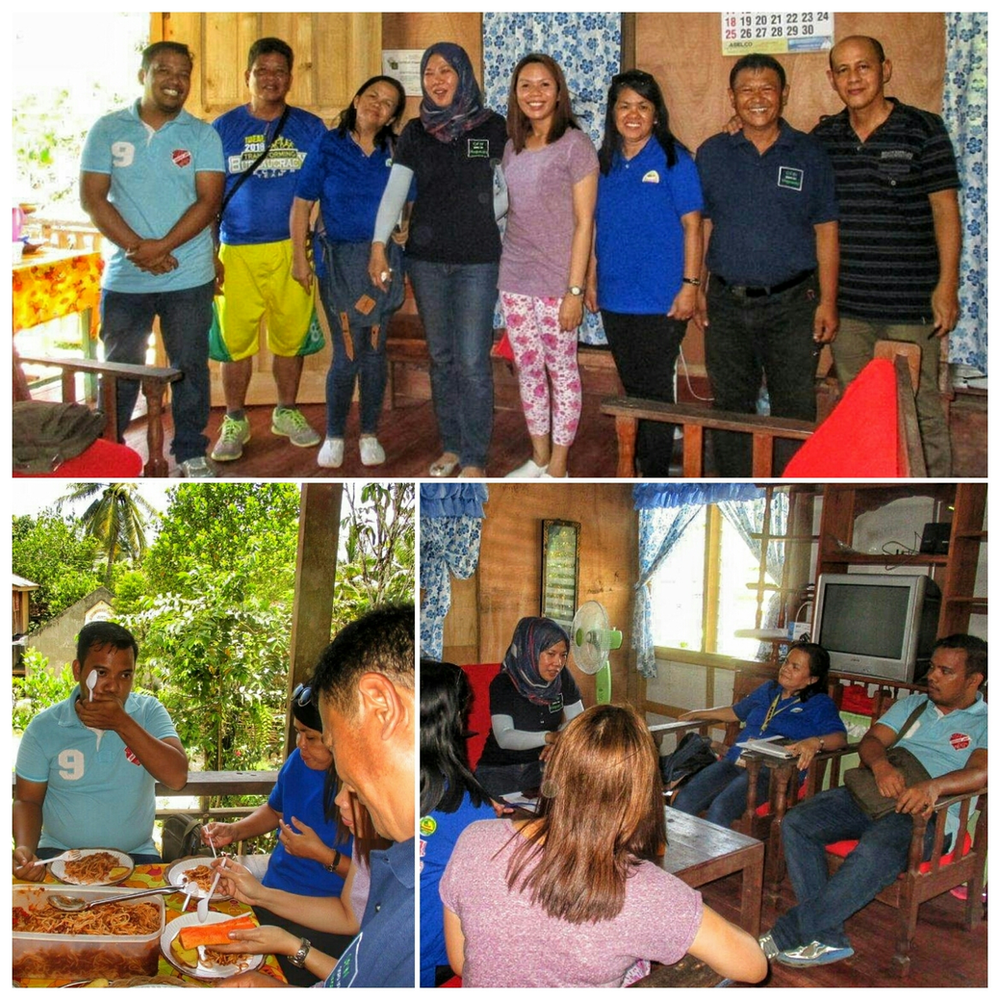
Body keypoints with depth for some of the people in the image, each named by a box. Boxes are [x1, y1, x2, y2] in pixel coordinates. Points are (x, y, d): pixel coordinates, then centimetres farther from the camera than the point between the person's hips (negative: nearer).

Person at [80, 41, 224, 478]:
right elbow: (92, 197, -3)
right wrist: (138, 248, -14)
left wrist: (163, 247, -18)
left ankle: (191, 452, 19)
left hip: (188, 278, 0)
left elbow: (209, 201, -7)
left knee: (190, 368, 6)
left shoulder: (202, 135, 2)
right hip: (124, 278, 1)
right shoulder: (107, 130, 3)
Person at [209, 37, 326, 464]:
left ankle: (287, 412, 25)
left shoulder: (310, 128, 5)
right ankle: (235, 423, 15)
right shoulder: (223, 129, 3)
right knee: (235, 341, 1)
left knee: (291, 337, 8)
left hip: (295, 249, 1)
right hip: (238, 252, -1)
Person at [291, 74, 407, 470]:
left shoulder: (395, 152, 6)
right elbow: (302, 204, -2)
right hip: (341, 259, -2)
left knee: (375, 350, 6)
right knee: (347, 354, -4)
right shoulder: (327, 146, -1)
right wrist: (300, 258, -7)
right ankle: (334, 436, 11)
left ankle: (369, 433, 18)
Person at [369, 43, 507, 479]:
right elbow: (394, 191, 0)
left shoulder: (491, 127, -1)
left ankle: (474, 458, 4)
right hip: (426, 259, 3)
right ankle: (451, 445, 21)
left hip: (477, 260, -3)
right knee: (440, 356, 10)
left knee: (472, 361, -6)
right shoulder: (415, 132, 4)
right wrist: (379, 244, -11)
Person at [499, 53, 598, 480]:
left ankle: (558, 468, 14)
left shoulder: (575, 145, -9)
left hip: (556, 281, -6)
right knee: (527, 368, 12)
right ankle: (539, 457, 25)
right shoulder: (513, 147, 8)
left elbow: (583, 223, -12)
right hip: (514, 279, 6)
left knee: (561, 370, 4)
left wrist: (575, 290, -15)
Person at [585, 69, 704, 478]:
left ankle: (656, 475, 11)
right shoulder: (605, 161, 9)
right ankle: (634, 464, 27)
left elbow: (692, 225, -8)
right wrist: (591, 279, 13)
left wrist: (690, 285, -13)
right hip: (614, 298, 5)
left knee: (655, 389, 0)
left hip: (660, 301, -5)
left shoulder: (673, 159, -7)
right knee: (631, 386, 15)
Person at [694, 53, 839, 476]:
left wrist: (828, 302, -4)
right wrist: (695, 287, 3)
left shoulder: (809, 154, 3)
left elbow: (825, 231, 2)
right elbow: (700, 224, 10)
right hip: (726, 303, 2)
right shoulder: (712, 153, 7)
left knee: (794, 410, 1)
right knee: (730, 407, 9)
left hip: (792, 303, -2)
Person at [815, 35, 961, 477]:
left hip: (909, 305, -4)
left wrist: (946, 286, -8)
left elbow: (945, 210, -4)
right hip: (845, 305, 4)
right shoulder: (823, 137, 8)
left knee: (918, 409, -1)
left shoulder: (923, 130, -4)